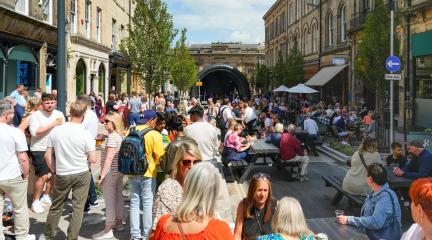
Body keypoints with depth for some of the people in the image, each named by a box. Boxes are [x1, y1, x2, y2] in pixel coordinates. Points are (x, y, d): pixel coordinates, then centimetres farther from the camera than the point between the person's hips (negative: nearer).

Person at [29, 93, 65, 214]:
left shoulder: (59, 114, 3)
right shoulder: (35, 115, -11)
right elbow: (35, 132, -23)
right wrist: (53, 124, -26)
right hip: (39, 149, -5)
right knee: (43, 176, -11)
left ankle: (46, 196, 34)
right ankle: (35, 202, 6)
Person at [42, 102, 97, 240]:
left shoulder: (56, 131, -6)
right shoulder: (86, 134, -14)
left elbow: (47, 156, -2)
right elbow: (93, 160, -12)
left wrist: (54, 171, 11)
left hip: (62, 175, 2)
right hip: (82, 174, -2)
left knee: (56, 207, 17)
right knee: (78, 208, 7)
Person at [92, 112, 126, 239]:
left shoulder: (112, 136, -18)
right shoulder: (121, 135, 10)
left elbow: (109, 158, -22)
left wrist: (101, 175, -20)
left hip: (110, 172, -10)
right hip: (119, 170, 10)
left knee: (109, 200, -3)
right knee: (118, 196, 18)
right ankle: (119, 223, 31)